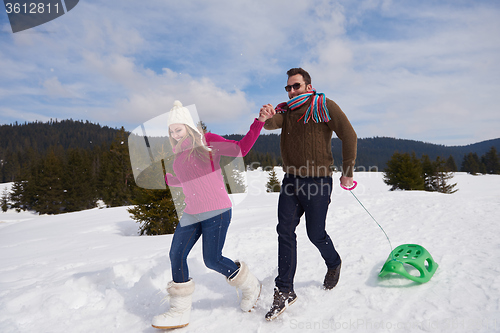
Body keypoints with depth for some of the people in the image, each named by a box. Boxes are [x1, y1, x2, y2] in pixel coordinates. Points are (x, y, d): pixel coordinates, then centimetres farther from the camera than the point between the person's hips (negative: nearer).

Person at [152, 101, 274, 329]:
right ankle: (180, 312, 14)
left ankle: (250, 286, 21)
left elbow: (241, 148, -10)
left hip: (216, 211, -7)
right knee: (176, 255, 0)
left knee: (212, 260, -7)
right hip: (192, 214, 7)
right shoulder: (179, 153, 12)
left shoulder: (207, 142, -6)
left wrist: (259, 122, -17)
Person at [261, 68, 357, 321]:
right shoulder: (285, 110, 12)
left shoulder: (323, 106, -3)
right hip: (291, 180, 5)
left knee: (316, 234, 5)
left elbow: (349, 136, -6)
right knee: (285, 231, -4)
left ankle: (334, 264, 38)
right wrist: (266, 116, -35)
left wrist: (347, 173, -7)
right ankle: (284, 291, 4)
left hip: (317, 180, -4)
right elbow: (272, 123, -10)